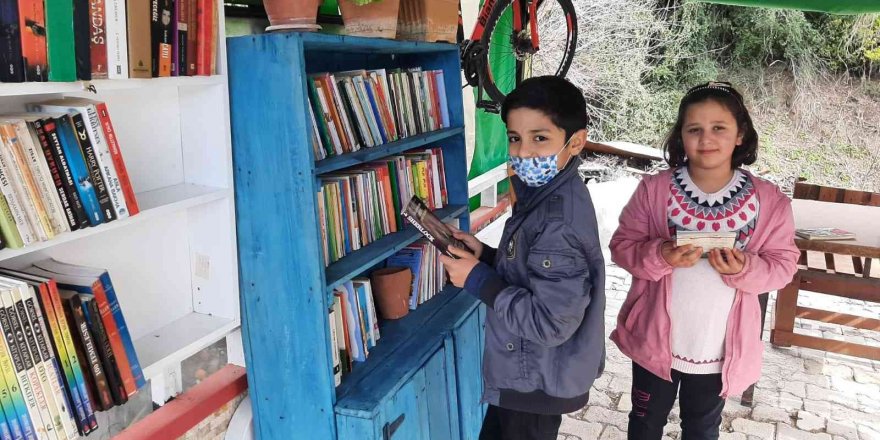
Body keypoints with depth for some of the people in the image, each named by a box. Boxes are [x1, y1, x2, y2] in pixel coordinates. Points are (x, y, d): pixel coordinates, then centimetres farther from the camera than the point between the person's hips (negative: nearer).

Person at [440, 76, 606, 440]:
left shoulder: (559, 222, -31)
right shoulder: (547, 195, -1)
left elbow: (551, 322, -31)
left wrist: (478, 280, -24)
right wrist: (486, 256, -3)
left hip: (537, 382, -9)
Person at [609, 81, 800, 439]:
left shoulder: (768, 200, -10)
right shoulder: (654, 189, -13)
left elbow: (783, 265, -6)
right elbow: (622, 246, -9)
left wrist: (745, 269, -26)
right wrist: (660, 256, -29)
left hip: (721, 348, 1)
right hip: (655, 339, 0)